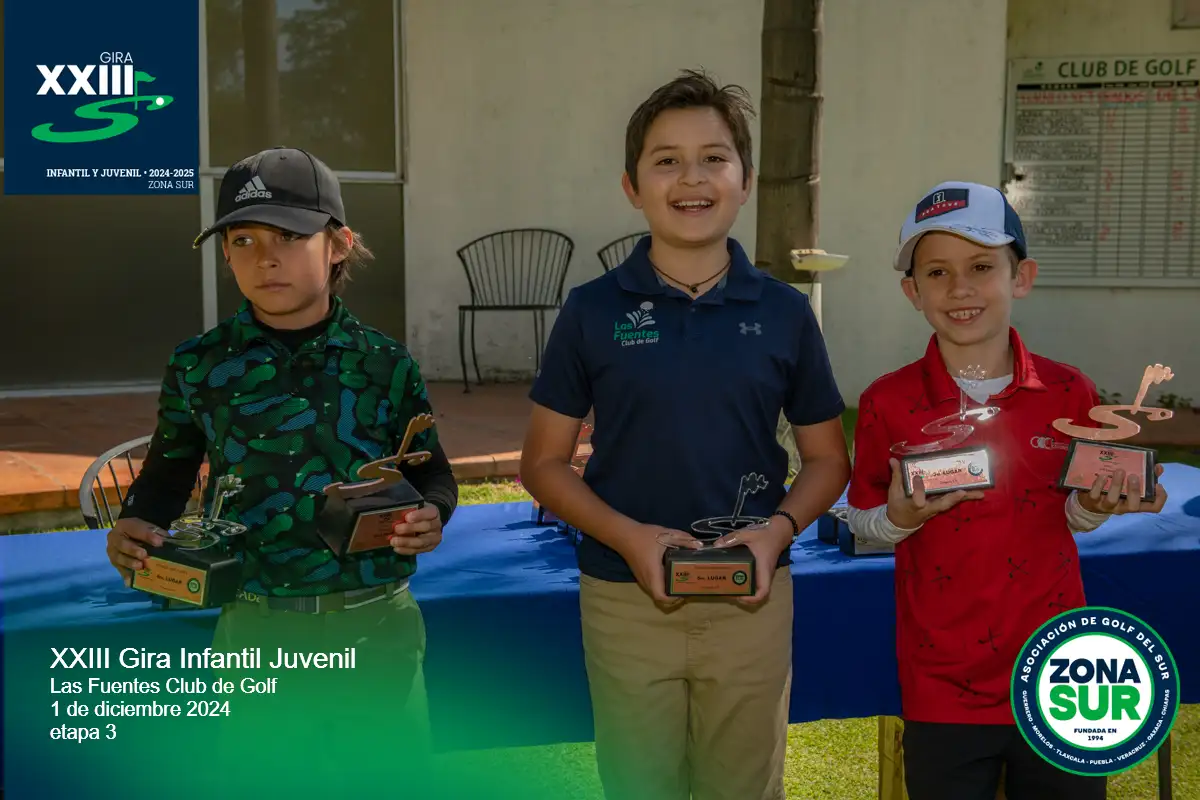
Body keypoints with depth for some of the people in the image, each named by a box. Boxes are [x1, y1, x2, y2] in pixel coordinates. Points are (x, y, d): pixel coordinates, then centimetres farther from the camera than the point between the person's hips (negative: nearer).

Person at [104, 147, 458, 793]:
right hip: (256, 633, 0)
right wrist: (137, 525, -8)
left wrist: (431, 516, -13)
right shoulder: (200, 365, -1)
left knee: (392, 775, 13)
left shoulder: (386, 364, -2)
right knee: (265, 776, 14)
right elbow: (168, 472, 11)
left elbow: (432, 471, 8)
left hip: (378, 628, 0)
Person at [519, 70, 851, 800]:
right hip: (625, 600, -1)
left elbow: (828, 457, 6)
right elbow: (544, 461, -1)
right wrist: (628, 537, -16)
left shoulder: (784, 313, -1)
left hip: (751, 601, 1)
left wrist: (779, 528, -13)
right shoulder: (592, 311, -5)